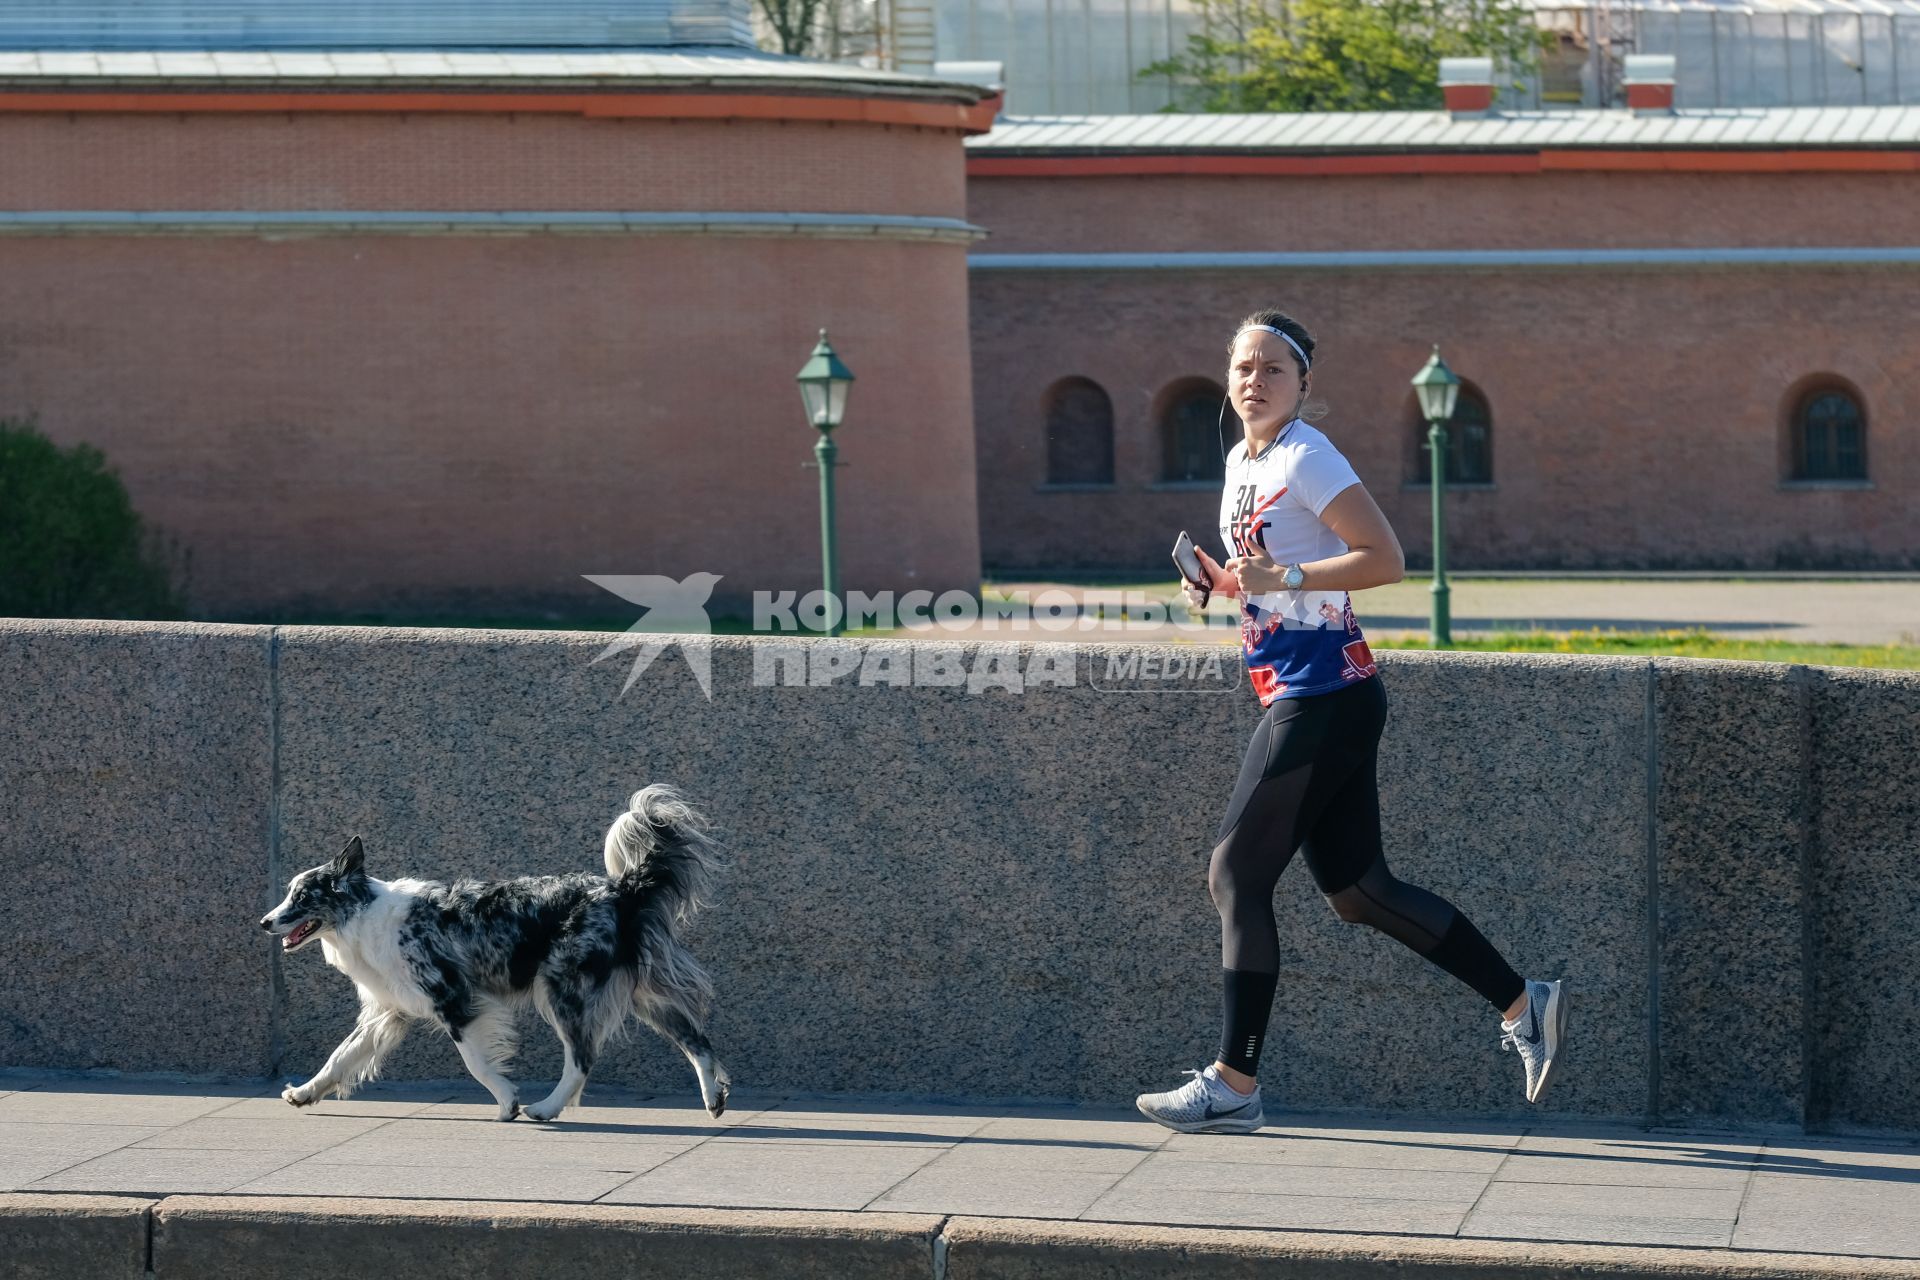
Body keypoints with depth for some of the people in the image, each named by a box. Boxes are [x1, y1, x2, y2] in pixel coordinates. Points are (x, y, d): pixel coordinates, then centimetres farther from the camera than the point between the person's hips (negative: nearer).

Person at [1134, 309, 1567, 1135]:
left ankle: (1233, 1083, -2)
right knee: (1357, 891, 10)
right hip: (1300, 696, 10)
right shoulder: (1242, 462, 15)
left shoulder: (1306, 459, -12)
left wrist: (1284, 579, -23)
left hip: (1323, 696, -10)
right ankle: (1521, 1005, 17)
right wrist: (1223, 582, 9)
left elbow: (1387, 559, -19)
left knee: (1236, 872, -7)